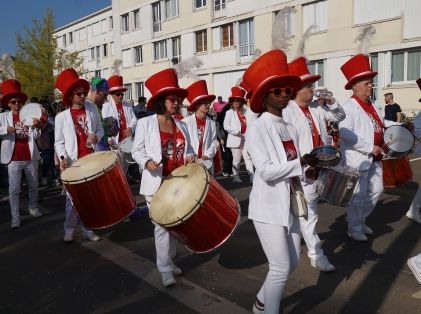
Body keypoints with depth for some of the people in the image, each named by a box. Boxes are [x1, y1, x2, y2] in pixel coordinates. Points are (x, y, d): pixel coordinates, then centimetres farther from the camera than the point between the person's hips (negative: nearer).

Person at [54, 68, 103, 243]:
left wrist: (96, 137, -9)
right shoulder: (61, 117, -2)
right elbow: (59, 142, 0)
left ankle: (88, 228, 20)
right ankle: (69, 229, 19)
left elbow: (100, 129, 13)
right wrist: (62, 158, -17)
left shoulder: (92, 109, 5)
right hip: (74, 162, -2)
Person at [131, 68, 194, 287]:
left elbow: (187, 149, 15)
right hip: (157, 183, -5)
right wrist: (147, 162, -23)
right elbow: (136, 151, -3)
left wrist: (190, 157, -8)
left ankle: (169, 260, 31)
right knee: (162, 225, -2)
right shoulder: (146, 123, -3)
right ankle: (165, 269, 11)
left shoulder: (181, 126, 11)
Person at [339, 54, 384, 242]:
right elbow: (345, 133, -27)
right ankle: (354, 228, 20)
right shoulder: (349, 107, -15)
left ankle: (360, 219, 36)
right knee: (358, 196, 2)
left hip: (374, 159, 9)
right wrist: (370, 148, -23)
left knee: (376, 190, 17)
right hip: (358, 159, -9)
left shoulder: (372, 106, 13)